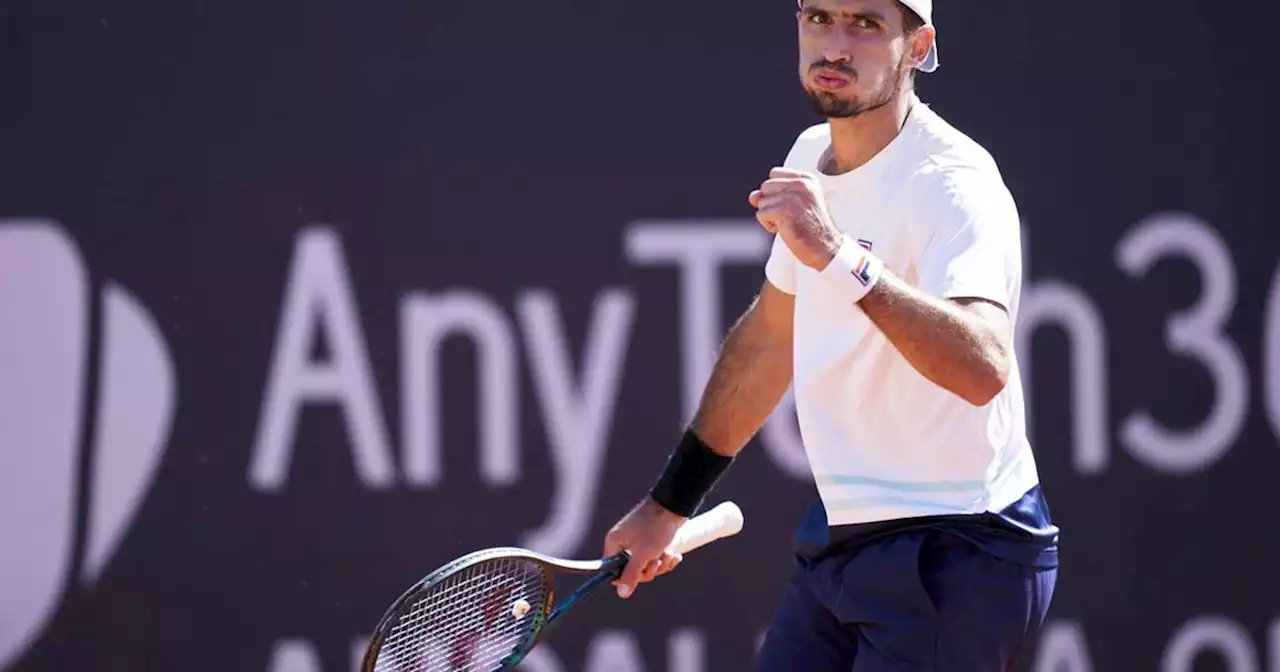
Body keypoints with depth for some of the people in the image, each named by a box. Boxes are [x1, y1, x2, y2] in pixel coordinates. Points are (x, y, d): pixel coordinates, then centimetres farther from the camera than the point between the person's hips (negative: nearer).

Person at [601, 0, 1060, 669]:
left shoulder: (953, 183, -20)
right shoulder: (811, 158, 6)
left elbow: (983, 368, -38)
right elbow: (768, 339, 22)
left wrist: (840, 258, -46)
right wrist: (667, 505, 26)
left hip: (954, 555, -8)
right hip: (839, 538, 8)